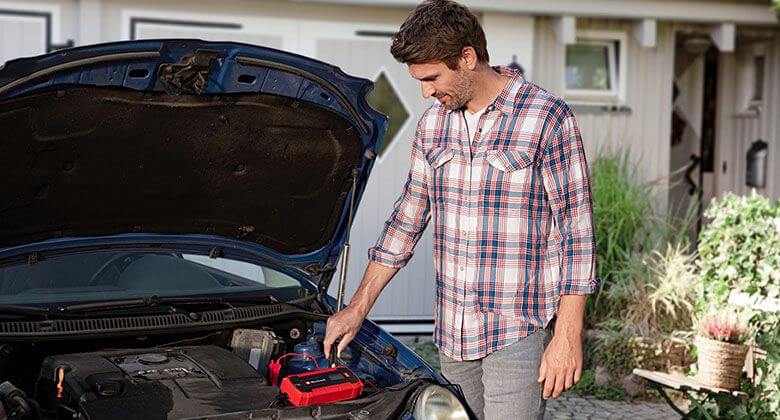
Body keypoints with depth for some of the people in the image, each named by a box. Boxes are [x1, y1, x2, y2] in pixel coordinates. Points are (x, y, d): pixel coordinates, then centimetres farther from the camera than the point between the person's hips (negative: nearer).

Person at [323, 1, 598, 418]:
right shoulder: (432, 124, 10)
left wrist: (567, 336, -13)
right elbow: (407, 219, 17)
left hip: (518, 333, -6)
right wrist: (358, 308, 15)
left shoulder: (548, 119, -9)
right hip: (452, 333, 6)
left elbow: (576, 232, -9)